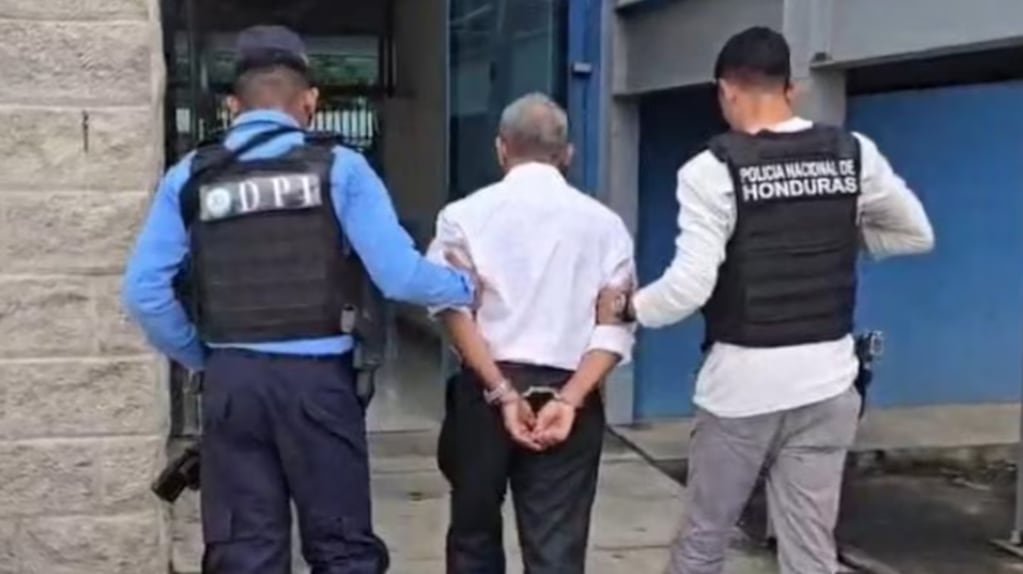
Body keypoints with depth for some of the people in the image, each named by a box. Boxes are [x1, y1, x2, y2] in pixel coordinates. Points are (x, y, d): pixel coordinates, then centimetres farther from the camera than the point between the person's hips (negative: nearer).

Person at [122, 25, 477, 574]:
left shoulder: (191, 177, 5)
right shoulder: (339, 167, -2)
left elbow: (145, 291, 2)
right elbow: (400, 276, -8)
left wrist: (201, 358, 14)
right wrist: (470, 286, 9)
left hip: (231, 381, 2)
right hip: (318, 378, -2)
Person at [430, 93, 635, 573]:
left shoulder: (466, 214, 3)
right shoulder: (603, 223, 7)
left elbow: (454, 309, -10)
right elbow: (614, 327, -4)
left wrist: (501, 393, -13)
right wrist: (569, 400, -10)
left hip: (483, 391, 0)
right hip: (568, 396, 0)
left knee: (475, 533, 18)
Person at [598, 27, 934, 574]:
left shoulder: (713, 168, -12)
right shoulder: (854, 154, 2)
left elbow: (690, 287, -17)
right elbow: (917, 235, 15)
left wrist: (626, 306, 0)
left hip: (742, 380, -3)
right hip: (827, 378, 4)